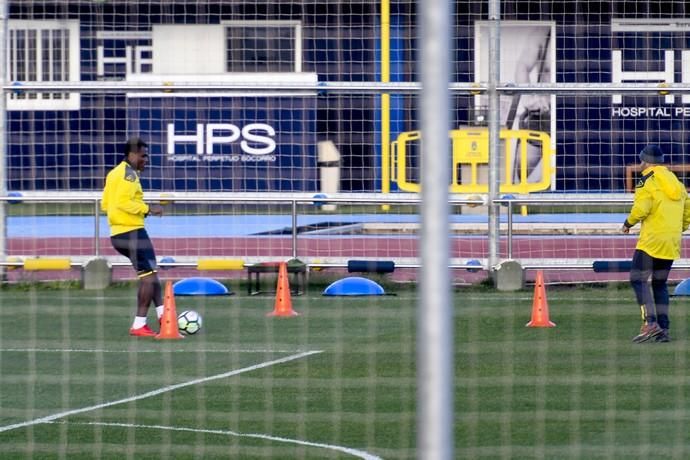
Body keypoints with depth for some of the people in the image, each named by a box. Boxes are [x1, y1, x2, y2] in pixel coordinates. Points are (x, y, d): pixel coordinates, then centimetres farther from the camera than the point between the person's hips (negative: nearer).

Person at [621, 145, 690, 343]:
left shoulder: (647, 181, -6)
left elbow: (641, 209, -18)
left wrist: (628, 223, 0)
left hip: (652, 239, -7)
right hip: (672, 242, 7)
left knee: (638, 279, -7)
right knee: (660, 283, 14)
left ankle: (650, 323, -22)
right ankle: (663, 329, 7)